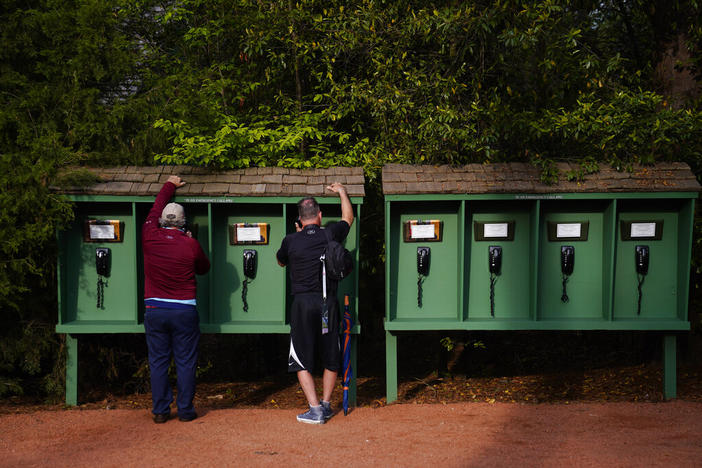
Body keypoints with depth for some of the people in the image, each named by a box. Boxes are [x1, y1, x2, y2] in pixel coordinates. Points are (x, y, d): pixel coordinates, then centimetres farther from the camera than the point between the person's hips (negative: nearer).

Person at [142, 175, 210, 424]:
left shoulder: (150, 237, -2)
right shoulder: (191, 245, -7)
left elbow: (156, 208, 17)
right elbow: (204, 268, 11)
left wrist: (169, 185, 31)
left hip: (154, 310, 2)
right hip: (184, 312, -2)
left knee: (158, 361, 8)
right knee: (185, 362, 6)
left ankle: (160, 410, 11)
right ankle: (185, 410, 10)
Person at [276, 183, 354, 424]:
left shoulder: (291, 241, -1)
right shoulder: (330, 235, 2)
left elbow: (281, 261, 22)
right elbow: (348, 218, 24)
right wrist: (342, 191, 39)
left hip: (303, 304, -2)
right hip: (328, 303, 2)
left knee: (302, 360, 4)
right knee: (331, 358, 15)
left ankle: (315, 409, -3)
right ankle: (326, 405, 22)